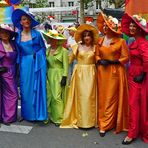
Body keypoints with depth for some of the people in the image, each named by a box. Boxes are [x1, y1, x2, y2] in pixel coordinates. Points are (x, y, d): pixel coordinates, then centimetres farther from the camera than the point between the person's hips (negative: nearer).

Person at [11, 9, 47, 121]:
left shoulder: (37, 34, -1)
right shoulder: (17, 35, 5)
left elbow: (43, 47, 8)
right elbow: (18, 52, 11)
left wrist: (39, 58, 2)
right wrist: (18, 65, 7)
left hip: (37, 63, -2)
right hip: (25, 64, 2)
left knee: (38, 88, 1)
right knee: (25, 89, 6)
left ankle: (38, 113, 13)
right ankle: (27, 114, 20)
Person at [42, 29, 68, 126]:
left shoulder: (63, 50, -7)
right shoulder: (47, 50, 11)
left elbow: (65, 66, -7)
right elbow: (46, 63, 15)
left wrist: (64, 77, -12)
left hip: (58, 75, -6)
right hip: (49, 75, 6)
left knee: (57, 97, -7)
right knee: (49, 96, 6)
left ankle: (59, 118, 4)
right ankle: (50, 116, 18)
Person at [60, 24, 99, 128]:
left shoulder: (94, 47, 7)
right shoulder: (78, 47, 4)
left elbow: (97, 60, 6)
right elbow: (70, 60, -1)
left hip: (91, 73, 1)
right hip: (80, 73, 0)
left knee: (90, 96, 0)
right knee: (80, 95, 0)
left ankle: (90, 120, 11)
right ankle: (80, 120, 10)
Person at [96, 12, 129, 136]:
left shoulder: (120, 41, -8)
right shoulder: (100, 41, 7)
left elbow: (125, 57, -6)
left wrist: (112, 61, -17)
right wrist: (100, 61, -8)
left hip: (115, 72, -4)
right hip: (102, 72, 4)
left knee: (111, 98, 1)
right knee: (102, 98, 7)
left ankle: (105, 125, 10)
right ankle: (103, 123, 20)